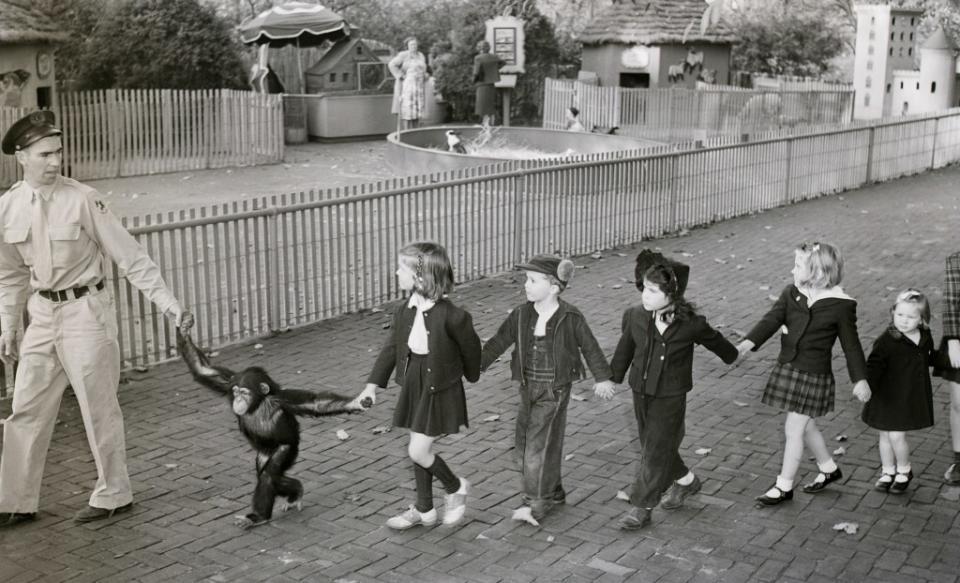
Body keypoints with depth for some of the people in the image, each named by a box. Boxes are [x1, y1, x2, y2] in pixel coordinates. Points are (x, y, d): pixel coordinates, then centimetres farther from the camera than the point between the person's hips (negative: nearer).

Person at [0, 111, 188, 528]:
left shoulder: (82, 199, -13)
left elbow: (128, 255, -11)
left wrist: (164, 299, -14)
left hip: (85, 311, -5)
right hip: (42, 314, 5)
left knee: (99, 408, 5)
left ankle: (113, 496, 22)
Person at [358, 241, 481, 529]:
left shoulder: (451, 316, -22)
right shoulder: (404, 311, -2)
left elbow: (470, 346, -6)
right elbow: (391, 348, 6)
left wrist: (471, 376, 10)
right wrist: (373, 384, 1)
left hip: (441, 389, -7)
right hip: (413, 385, 7)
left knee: (418, 451, -8)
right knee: (418, 451, 15)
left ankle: (456, 487, 19)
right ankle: (423, 510, 32)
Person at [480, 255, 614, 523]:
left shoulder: (571, 318, -11)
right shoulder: (521, 315, 0)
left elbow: (589, 347, 1)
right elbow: (499, 342, 4)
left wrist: (601, 377, 8)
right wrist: (476, 365, -3)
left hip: (555, 390, -6)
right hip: (528, 388, 6)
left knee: (540, 444, -6)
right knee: (522, 442, 11)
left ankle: (536, 503, 7)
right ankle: (553, 492, 28)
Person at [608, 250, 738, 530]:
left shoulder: (690, 324, -19)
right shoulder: (635, 317, -9)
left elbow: (715, 341, 2)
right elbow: (624, 350, 7)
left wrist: (731, 356, 19)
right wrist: (612, 379, 14)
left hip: (670, 398, -5)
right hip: (641, 393, 5)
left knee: (656, 451, -1)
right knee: (652, 446, 18)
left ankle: (641, 508, 11)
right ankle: (686, 480, 44)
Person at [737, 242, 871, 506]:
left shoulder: (840, 305, -12)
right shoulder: (791, 294, 0)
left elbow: (851, 344, -5)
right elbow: (771, 320, -12)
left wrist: (860, 379, -4)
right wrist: (749, 342, -28)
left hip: (814, 375, -6)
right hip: (787, 368, 6)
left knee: (794, 429, -1)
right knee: (805, 426, 20)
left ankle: (784, 486, 14)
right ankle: (829, 469, 43)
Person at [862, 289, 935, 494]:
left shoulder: (925, 337, 0)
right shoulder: (886, 340, -15)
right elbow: (874, 366, -19)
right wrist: (866, 385, -31)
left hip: (911, 396, 1)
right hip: (887, 396, -1)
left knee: (897, 436, -3)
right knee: (885, 436, 11)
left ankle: (904, 471, 20)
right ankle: (888, 472, 30)